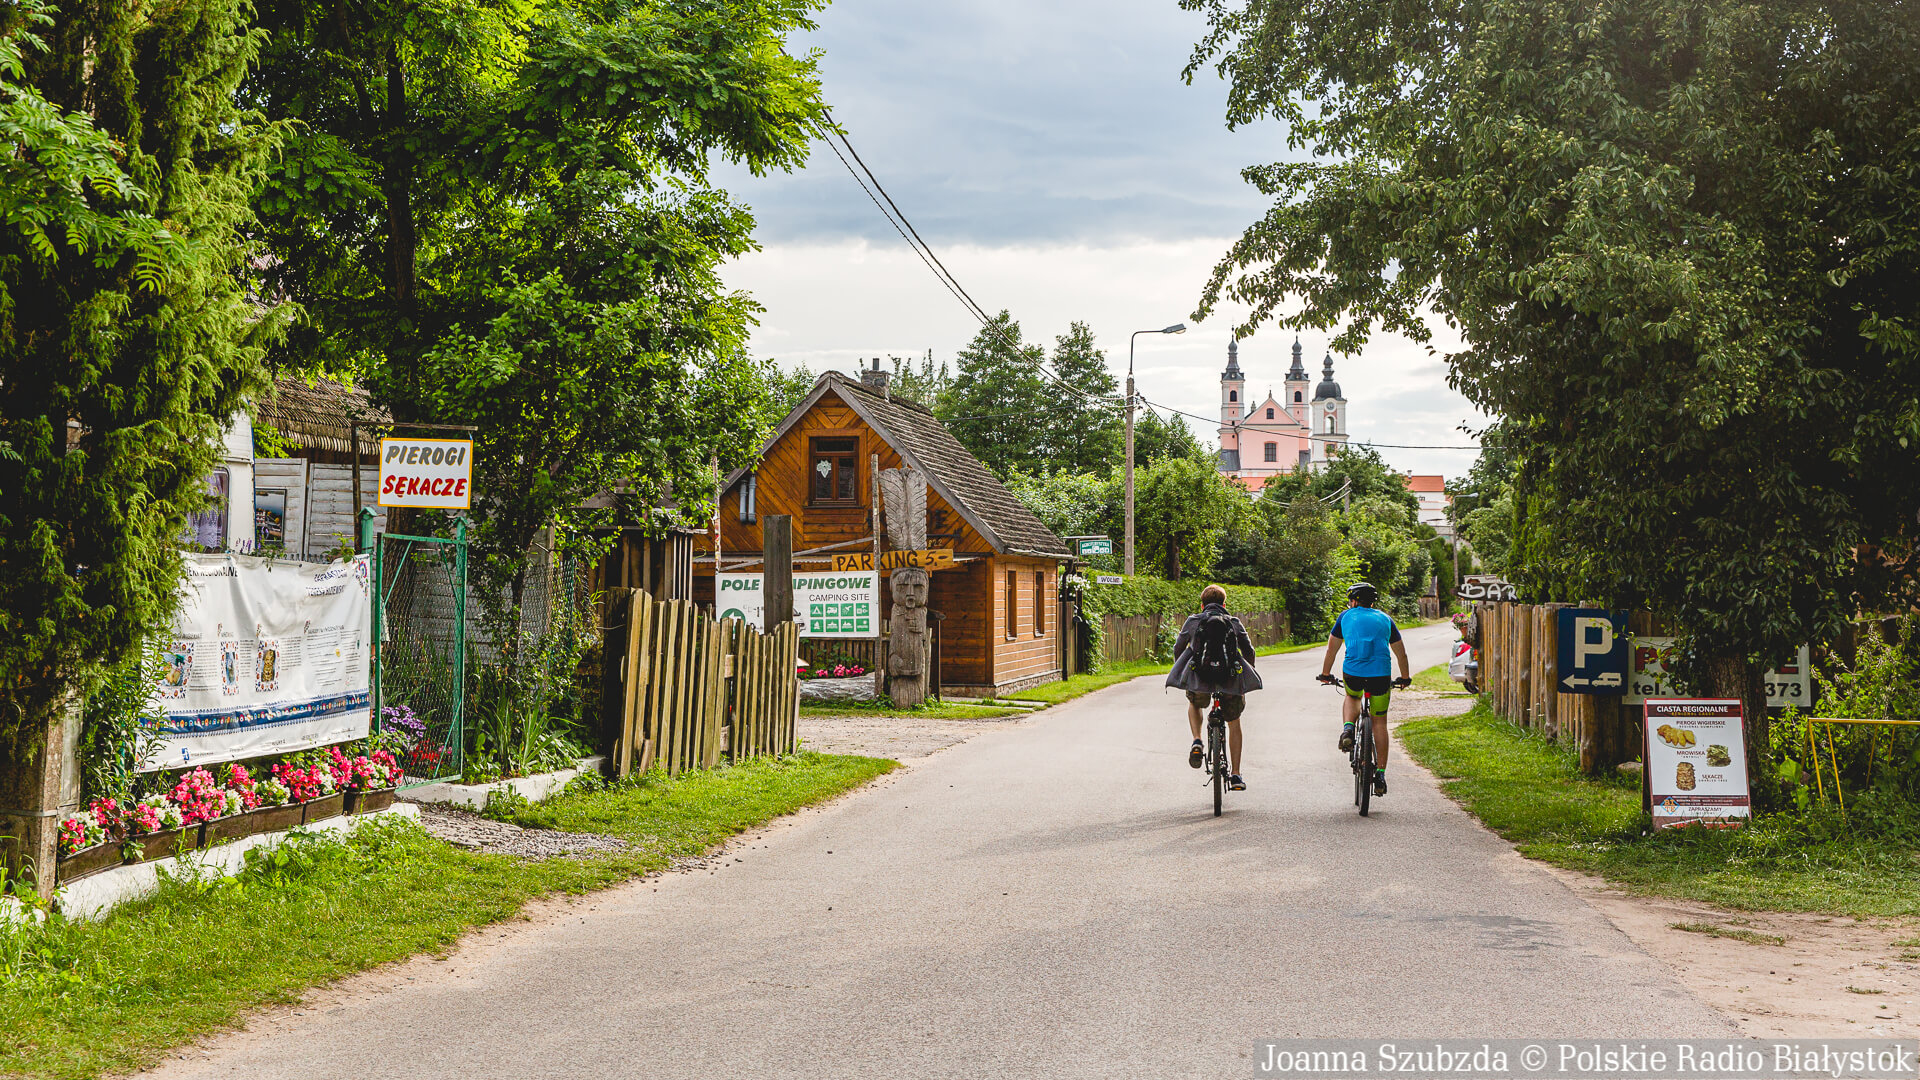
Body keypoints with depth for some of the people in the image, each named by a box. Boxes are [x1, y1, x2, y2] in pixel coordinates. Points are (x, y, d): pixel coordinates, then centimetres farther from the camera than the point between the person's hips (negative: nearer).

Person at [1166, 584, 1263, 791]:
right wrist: (1249, 673, 32)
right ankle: (1235, 775, 18)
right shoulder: (1234, 623, 14)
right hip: (1230, 680, 0)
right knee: (1234, 723, 22)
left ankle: (1197, 742, 8)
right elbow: (1249, 650, 15)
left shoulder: (1193, 621, 12)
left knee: (1194, 704, 34)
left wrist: (1181, 671, 34)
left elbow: (1178, 648, 16)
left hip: (1199, 678, 0)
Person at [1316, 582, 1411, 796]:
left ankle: (1348, 729, 5)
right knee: (1379, 723, 12)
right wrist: (1405, 678, 40)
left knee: (1352, 698, 34)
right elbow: (1400, 651, 26)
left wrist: (1325, 674, 35)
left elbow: (1332, 648, 22)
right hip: (1380, 675, 1)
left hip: (1353, 672, 0)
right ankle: (1380, 774, 7)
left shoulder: (1346, 616, 16)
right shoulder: (1385, 618, 20)